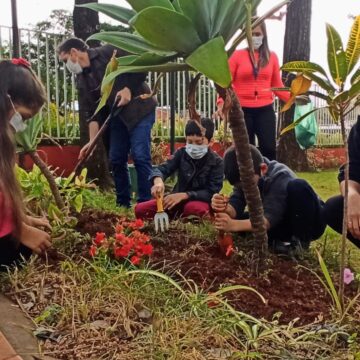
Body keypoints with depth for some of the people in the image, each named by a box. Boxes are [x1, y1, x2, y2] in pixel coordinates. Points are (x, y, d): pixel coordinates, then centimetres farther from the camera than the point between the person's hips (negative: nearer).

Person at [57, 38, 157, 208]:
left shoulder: (109, 53, -10)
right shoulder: (82, 80, 8)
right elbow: (92, 112, 5)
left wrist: (128, 89, -18)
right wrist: (93, 141, -3)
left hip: (139, 108, -7)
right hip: (117, 115, 7)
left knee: (140, 156, -13)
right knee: (116, 160, 5)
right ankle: (123, 204, 17)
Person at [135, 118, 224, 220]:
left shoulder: (216, 162, -10)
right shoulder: (182, 153, 0)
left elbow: (211, 192, -16)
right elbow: (162, 169, -10)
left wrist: (184, 195, -29)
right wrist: (158, 182, -36)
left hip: (200, 201, -3)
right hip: (178, 199, 3)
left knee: (194, 209, -42)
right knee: (140, 209, -16)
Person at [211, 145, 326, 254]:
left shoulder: (280, 177, -30)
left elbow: (270, 218, -39)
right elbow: (236, 205, -23)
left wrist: (233, 225, -52)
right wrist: (224, 208, -47)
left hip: (310, 222, -6)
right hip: (282, 222, 6)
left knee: (298, 187, -36)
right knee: (234, 218, -15)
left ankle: (300, 241, -19)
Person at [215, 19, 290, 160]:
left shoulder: (271, 56, 8)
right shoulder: (237, 55, 1)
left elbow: (277, 85, 11)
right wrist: (221, 103, -18)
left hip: (265, 110, 2)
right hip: (242, 110, -1)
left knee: (269, 148, -3)